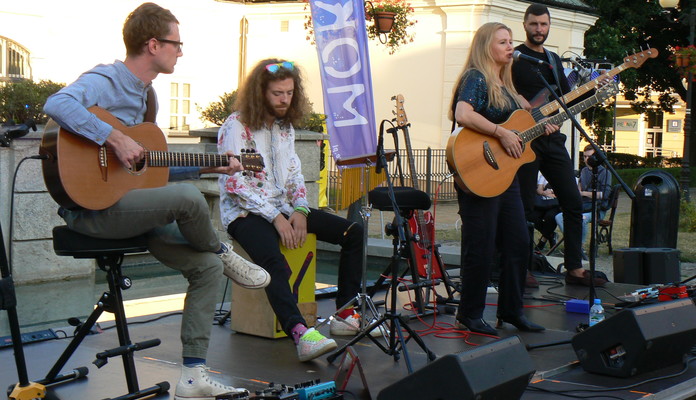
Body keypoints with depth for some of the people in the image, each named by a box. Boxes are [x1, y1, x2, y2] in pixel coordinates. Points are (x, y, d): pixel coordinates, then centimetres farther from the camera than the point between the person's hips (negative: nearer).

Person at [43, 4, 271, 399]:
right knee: (188, 198, -32)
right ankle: (224, 253, 2)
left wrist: (208, 167, 15)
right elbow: (57, 104, -32)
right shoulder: (106, 80, -10)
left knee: (208, 267, -1)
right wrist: (114, 138, -31)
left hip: (132, 208, 9)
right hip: (92, 207, -9)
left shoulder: (146, 96, 18)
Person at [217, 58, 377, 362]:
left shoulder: (285, 126, 15)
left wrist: (300, 211, -4)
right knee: (273, 262, -38)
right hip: (245, 213, -7)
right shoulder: (236, 126, -7)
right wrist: (276, 218, -19)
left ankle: (346, 315, -4)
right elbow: (234, 184, -15)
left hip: (284, 208, 7)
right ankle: (301, 334, -54)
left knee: (353, 232, -5)